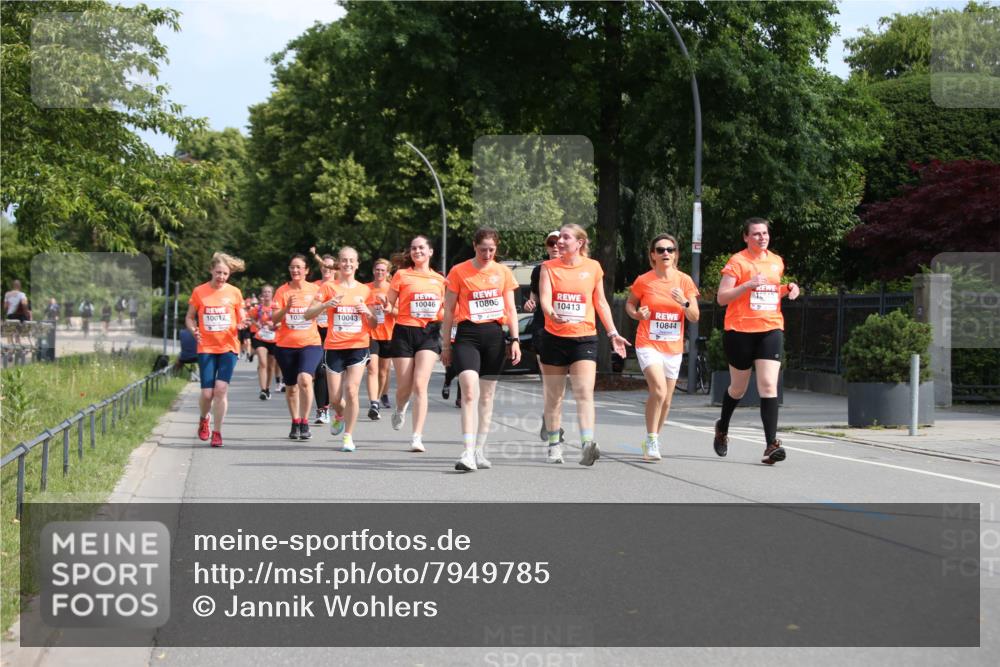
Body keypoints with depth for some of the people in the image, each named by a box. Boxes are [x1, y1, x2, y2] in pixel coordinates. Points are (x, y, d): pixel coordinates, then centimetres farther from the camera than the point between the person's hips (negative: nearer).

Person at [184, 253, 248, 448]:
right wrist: (194, 330, -13)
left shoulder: (234, 293, 2)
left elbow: (242, 319, 10)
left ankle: (217, 432, -2)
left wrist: (242, 324, -14)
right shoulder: (199, 292, 0)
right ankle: (204, 419, 29)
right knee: (207, 393, -3)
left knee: (221, 389, -13)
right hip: (206, 348, 0)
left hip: (228, 347, 0)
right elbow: (189, 317, 8)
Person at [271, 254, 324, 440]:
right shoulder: (282, 291, 0)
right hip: (285, 345, 2)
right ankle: (295, 423, 28)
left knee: (304, 379, -24)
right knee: (291, 386, 10)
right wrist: (286, 308, -23)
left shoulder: (315, 290, 1)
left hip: (310, 343, -2)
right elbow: (274, 319, -5)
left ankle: (304, 422, -14)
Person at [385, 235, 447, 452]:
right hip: (404, 332, -1)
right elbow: (389, 305, 6)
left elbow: (444, 309, 21)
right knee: (405, 387, 4)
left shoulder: (439, 279, 11)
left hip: (429, 333, 1)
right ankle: (400, 410, 41)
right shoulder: (401, 275, 4)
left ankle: (417, 437, -13)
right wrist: (387, 306, -15)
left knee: (420, 385, -13)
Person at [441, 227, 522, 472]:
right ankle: (468, 453, -23)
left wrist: (515, 340, 5)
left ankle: (479, 451, 18)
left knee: (487, 396, 8)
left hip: (494, 335, 3)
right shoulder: (459, 272, 1)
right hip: (467, 335, -3)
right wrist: (446, 344, 4)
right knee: (469, 393, -17)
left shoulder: (503, 272, 9)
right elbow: (449, 310, 5)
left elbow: (511, 309, 13)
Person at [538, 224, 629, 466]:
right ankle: (554, 445, 19)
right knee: (553, 396, 8)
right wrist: (551, 313, -33)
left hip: (584, 338, -1)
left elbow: (600, 302, 13)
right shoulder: (549, 267, 2)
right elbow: (544, 298, -11)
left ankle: (587, 445, -24)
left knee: (584, 393, -14)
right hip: (554, 338, 1)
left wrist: (612, 333, 9)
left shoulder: (593, 267, 5)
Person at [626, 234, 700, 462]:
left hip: (673, 348, 4)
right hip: (648, 344, -4)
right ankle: (651, 439, -11)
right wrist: (637, 313, -12)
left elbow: (695, 317, 1)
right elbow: (629, 304, 10)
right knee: (659, 389, -24)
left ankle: (652, 442, 30)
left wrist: (684, 302, -18)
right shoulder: (644, 281, -5)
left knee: (666, 400, 11)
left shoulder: (685, 281, 1)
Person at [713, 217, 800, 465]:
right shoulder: (737, 262, -6)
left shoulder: (777, 261, 12)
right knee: (738, 388, 11)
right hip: (740, 331, -3)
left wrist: (788, 289, 8)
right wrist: (748, 284, -22)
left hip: (771, 329, 3)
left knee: (768, 385, -11)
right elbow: (722, 298, -10)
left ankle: (771, 445, -16)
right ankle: (722, 428, 40)